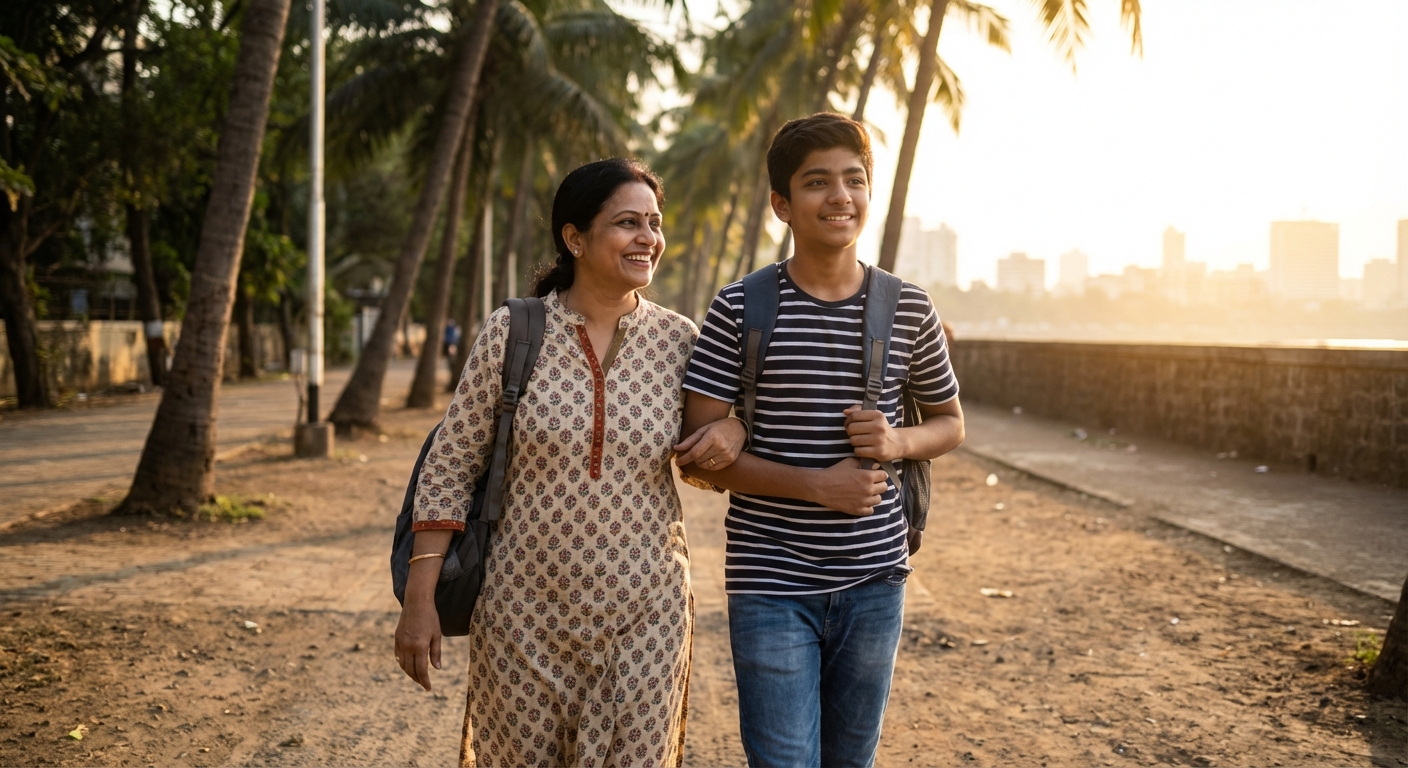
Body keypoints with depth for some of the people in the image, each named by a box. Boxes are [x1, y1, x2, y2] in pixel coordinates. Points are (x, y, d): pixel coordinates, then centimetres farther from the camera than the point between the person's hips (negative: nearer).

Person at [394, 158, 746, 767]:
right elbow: (449, 468, -2)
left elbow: (705, 466, 13)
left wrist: (735, 430, -10)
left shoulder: (680, 341, -1)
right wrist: (420, 598, -6)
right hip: (525, 610, -1)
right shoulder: (511, 333, -6)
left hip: (643, 617, 1)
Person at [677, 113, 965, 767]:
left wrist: (898, 441, -8)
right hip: (772, 584, -3)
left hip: (875, 580, 3)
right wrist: (816, 483, -18)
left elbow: (950, 423, 15)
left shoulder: (909, 310, 2)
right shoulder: (740, 310, -7)